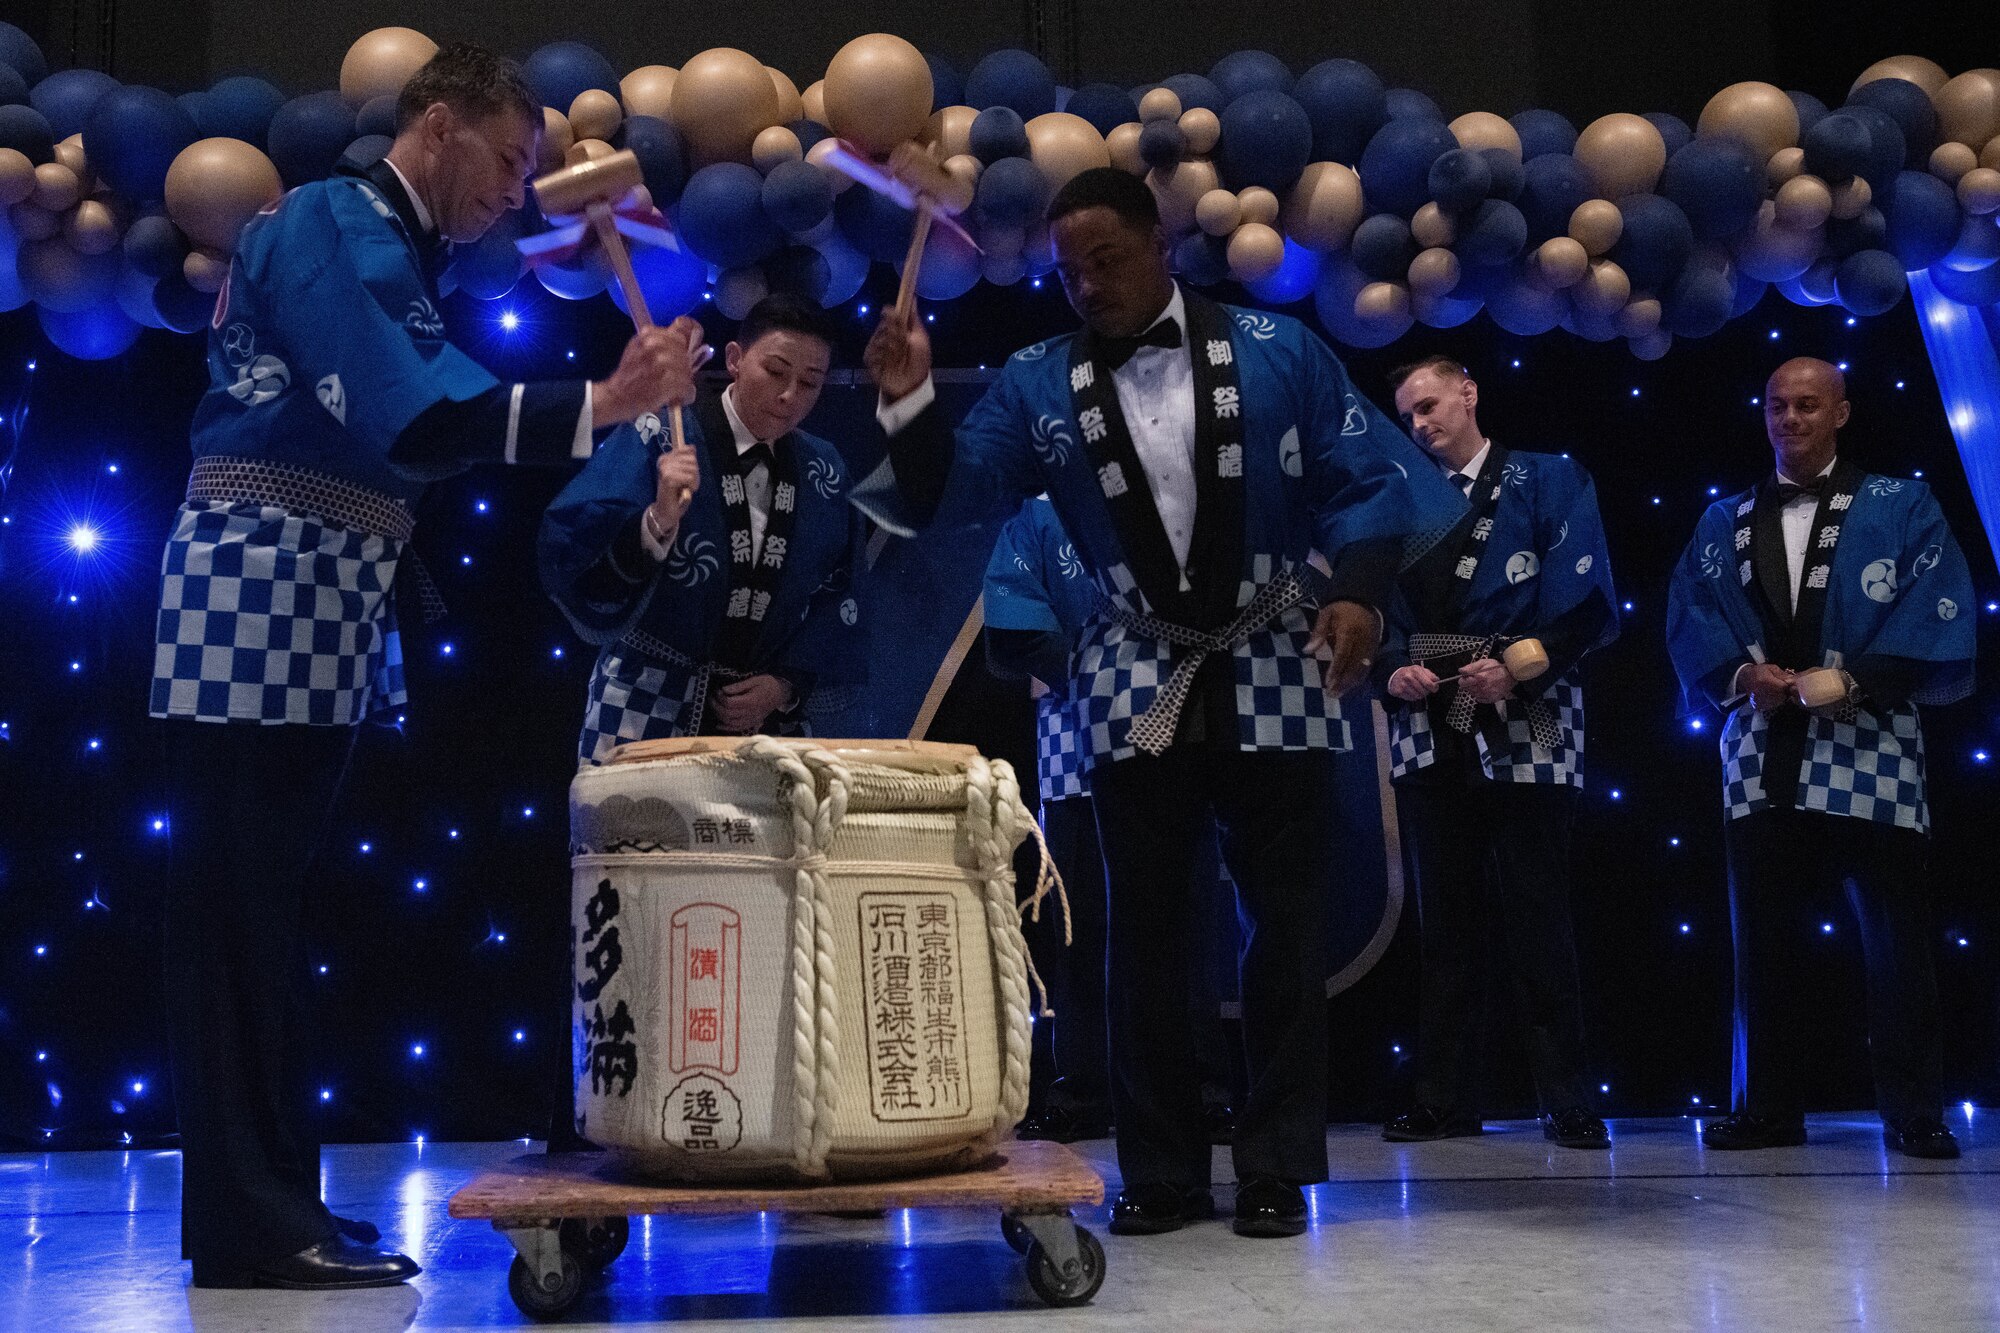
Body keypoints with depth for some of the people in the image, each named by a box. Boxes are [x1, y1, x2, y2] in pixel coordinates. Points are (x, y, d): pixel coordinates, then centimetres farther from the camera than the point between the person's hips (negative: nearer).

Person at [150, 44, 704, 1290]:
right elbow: (399, 420, -20)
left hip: (328, 610, 10)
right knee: (239, 905, -7)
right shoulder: (325, 222, -8)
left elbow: (419, 442, 15)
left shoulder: (397, 255, 20)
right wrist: (595, 405, -20)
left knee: (272, 905, 9)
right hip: (261, 582, -9)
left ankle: (267, 1199, 15)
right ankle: (248, 1218, -3)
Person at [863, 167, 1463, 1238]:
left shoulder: (1276, 352, -2)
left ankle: (1277, 1168, 13)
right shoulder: (1038, 384, 3)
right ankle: (1160, 1171, 15)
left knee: (1286, 924, 3)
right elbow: (956, 495, -1)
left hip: (1273, 677, -1)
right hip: (1135, 689, 2)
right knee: (1146, 928, 6)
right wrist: (911, 404, -17)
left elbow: (1368, 479, -3)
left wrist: (1356, 588, -19)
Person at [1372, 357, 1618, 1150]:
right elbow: (1385, 618, 14)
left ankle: (1566, 1103, 6)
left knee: (1537, 927, -2)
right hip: (1431, 739, 4)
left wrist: (1519, 666, -16)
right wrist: (1394, 672, -6)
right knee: (1445, 927, 7)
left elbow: (1587, 601, -6)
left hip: (1525, 736, -4)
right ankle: (1445, 1102, 13)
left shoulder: (1550, 481, 3)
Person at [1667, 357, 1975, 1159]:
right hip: (1762, 758, 3)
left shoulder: (1903, 508, 7)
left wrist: (1852, 679, -16)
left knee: (1896, 943, -1)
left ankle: (1913, 1114, 9)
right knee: (1763, 942, 5)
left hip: (1871, 757, -3)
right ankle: (1768, 1109, 14)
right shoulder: (1723, 523, 17)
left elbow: (1938, 613, -4)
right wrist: (1743, 674, -12)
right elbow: (1690, 617, 7)